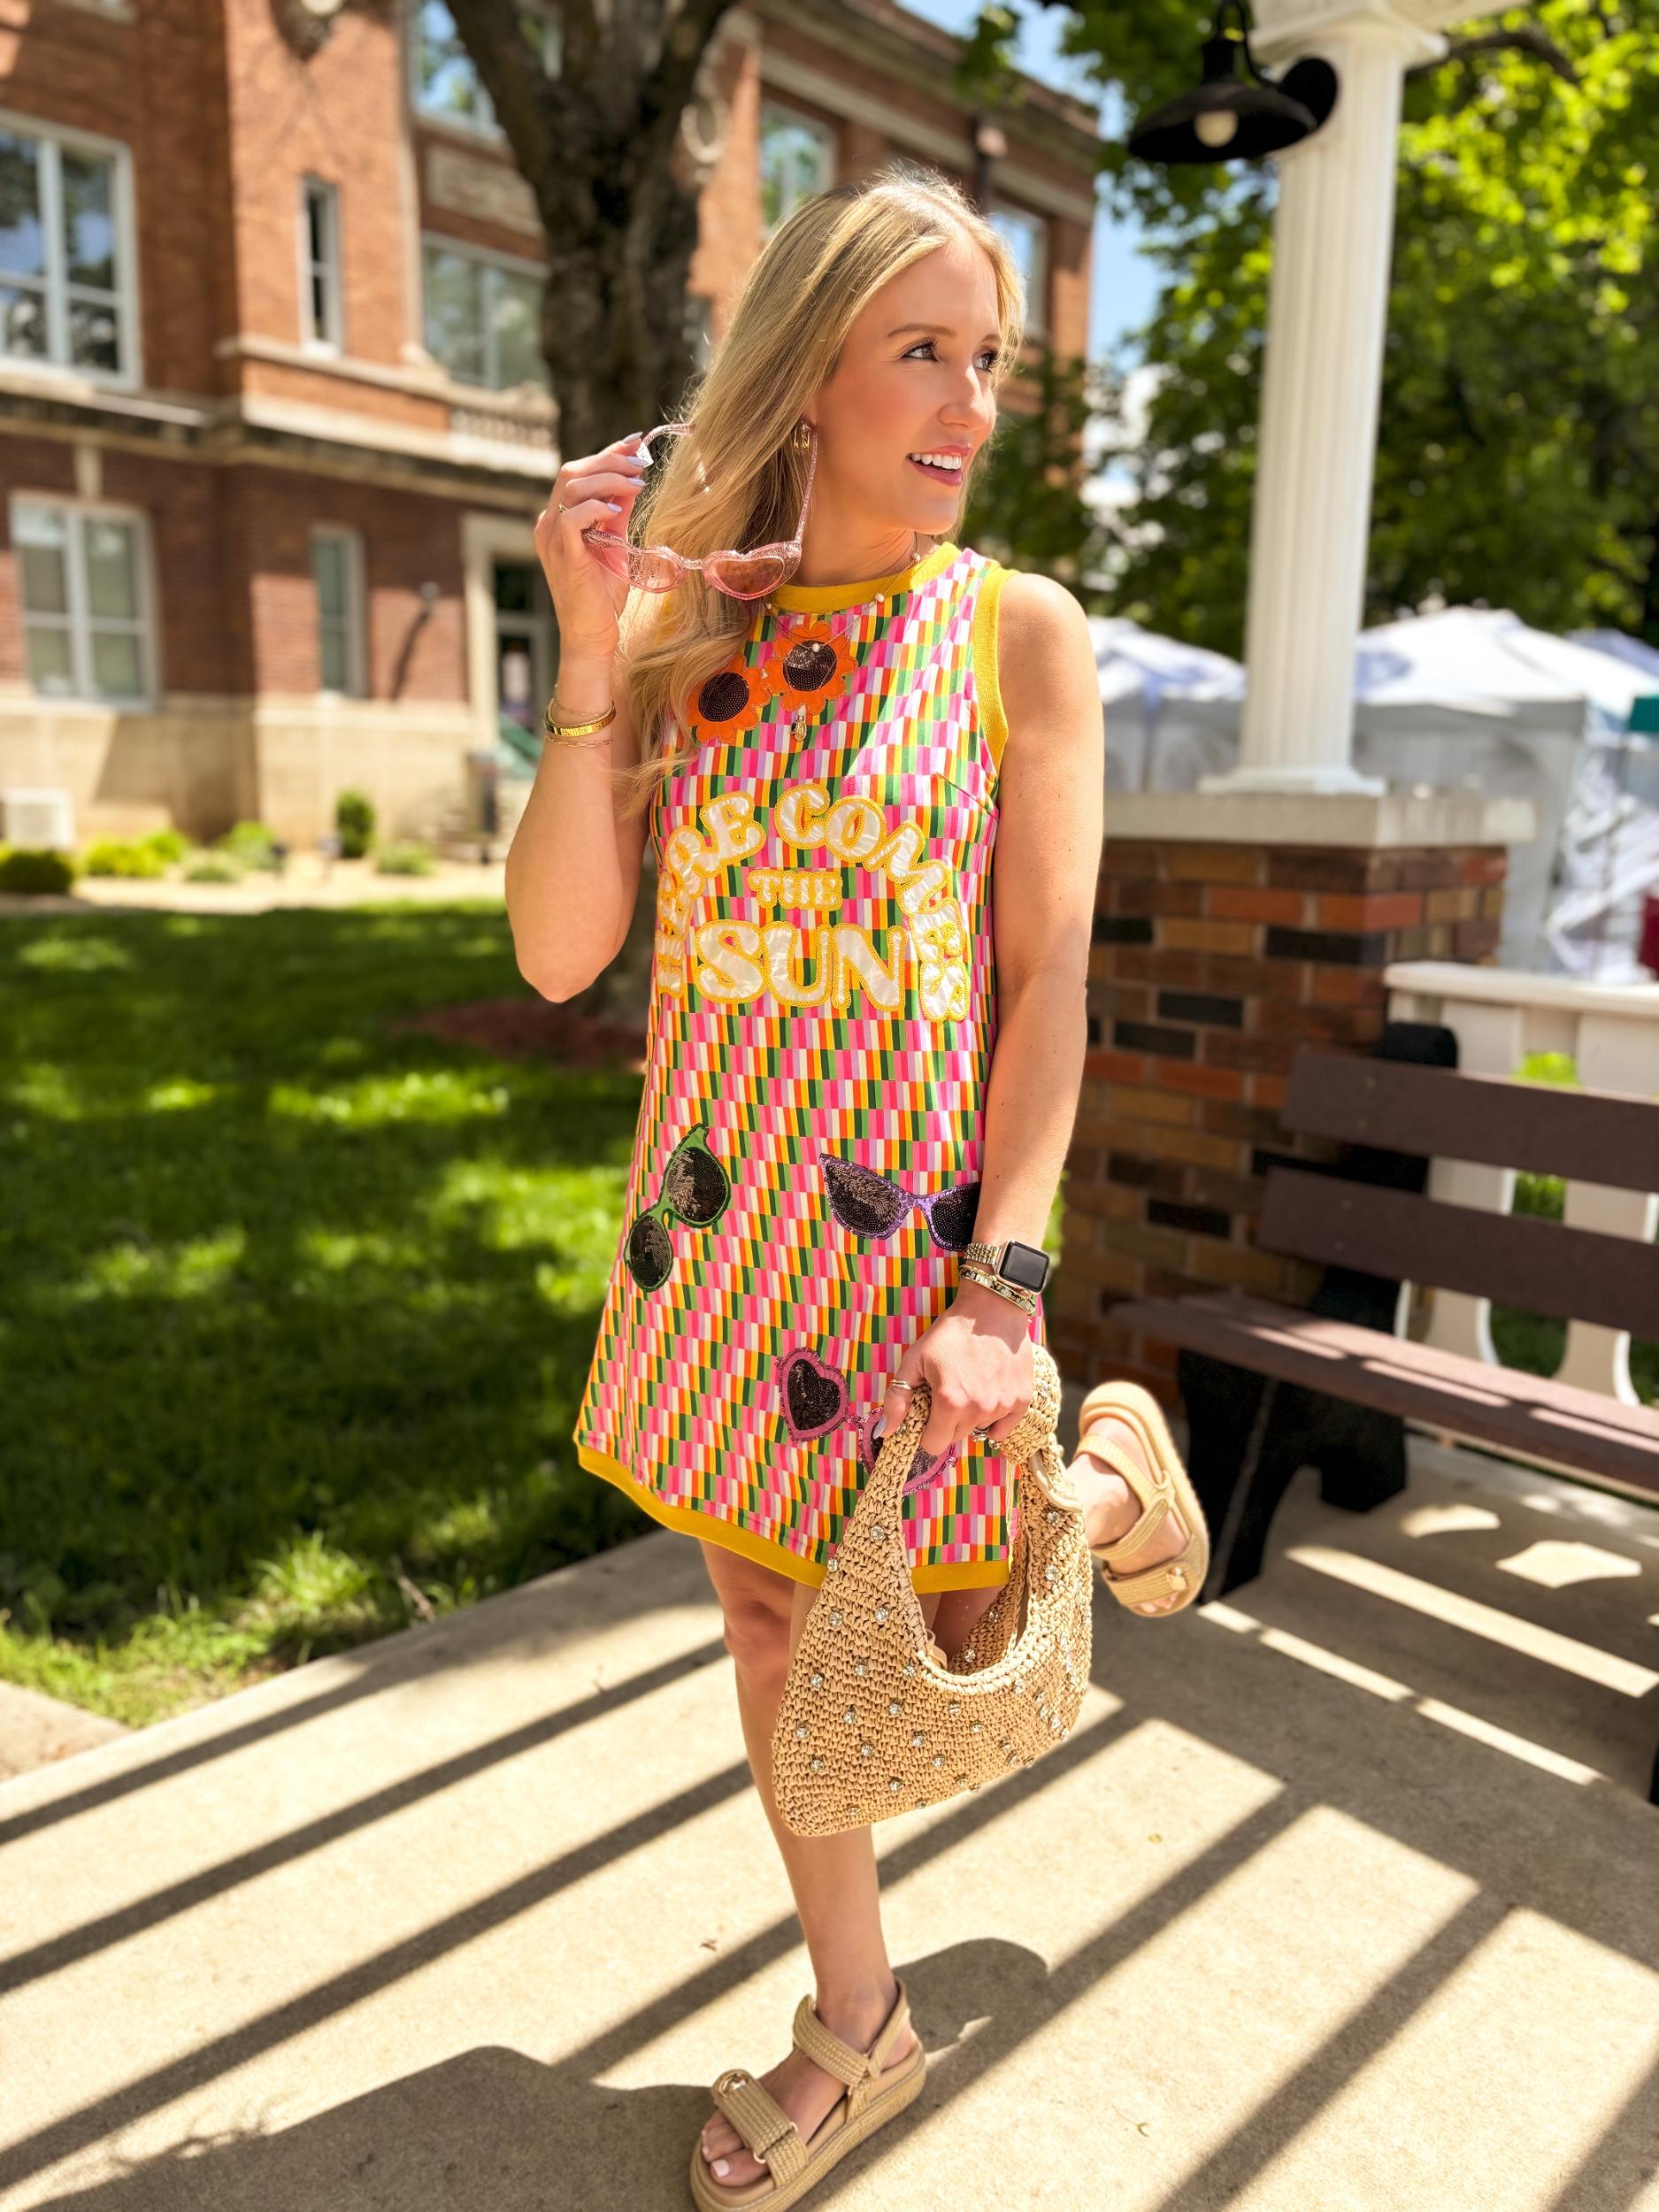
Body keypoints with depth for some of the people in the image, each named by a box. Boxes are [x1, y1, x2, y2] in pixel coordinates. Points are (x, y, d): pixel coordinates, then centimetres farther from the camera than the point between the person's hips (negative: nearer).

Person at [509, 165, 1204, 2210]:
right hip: (719, 1204, 3)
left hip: (914, 1210, -3)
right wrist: (590, 651, -16)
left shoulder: (1019, 630, -4)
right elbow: (557, 953, -7)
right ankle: (855, 2020, 40)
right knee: (767, 1623, 15)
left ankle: (1109, 1471, 41)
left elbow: (1050, 972, -9)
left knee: (950, 1672, 9)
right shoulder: (681, 631, 1)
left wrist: (1007, 1281, -15)